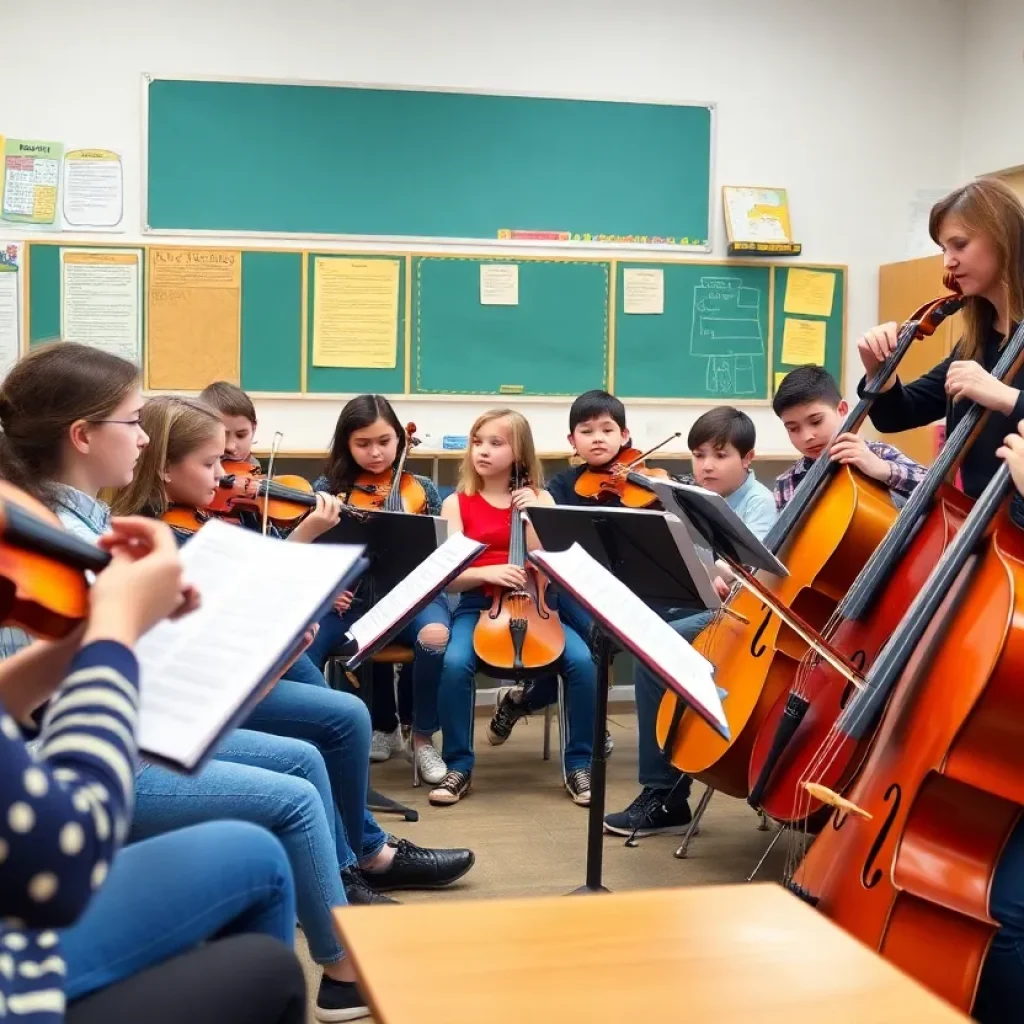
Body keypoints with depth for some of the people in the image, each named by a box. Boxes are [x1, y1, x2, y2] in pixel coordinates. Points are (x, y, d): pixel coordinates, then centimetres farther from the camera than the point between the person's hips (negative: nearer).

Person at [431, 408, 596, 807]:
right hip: (477, 607, -1)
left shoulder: (540, 499, 7)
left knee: (581, 660, -26)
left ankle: (579, 764, -8)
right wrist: (488, 571, -22)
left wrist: (531, 514, -13)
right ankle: (459, 766, -14)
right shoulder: (456, 503, 4)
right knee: (455, 663, -33)